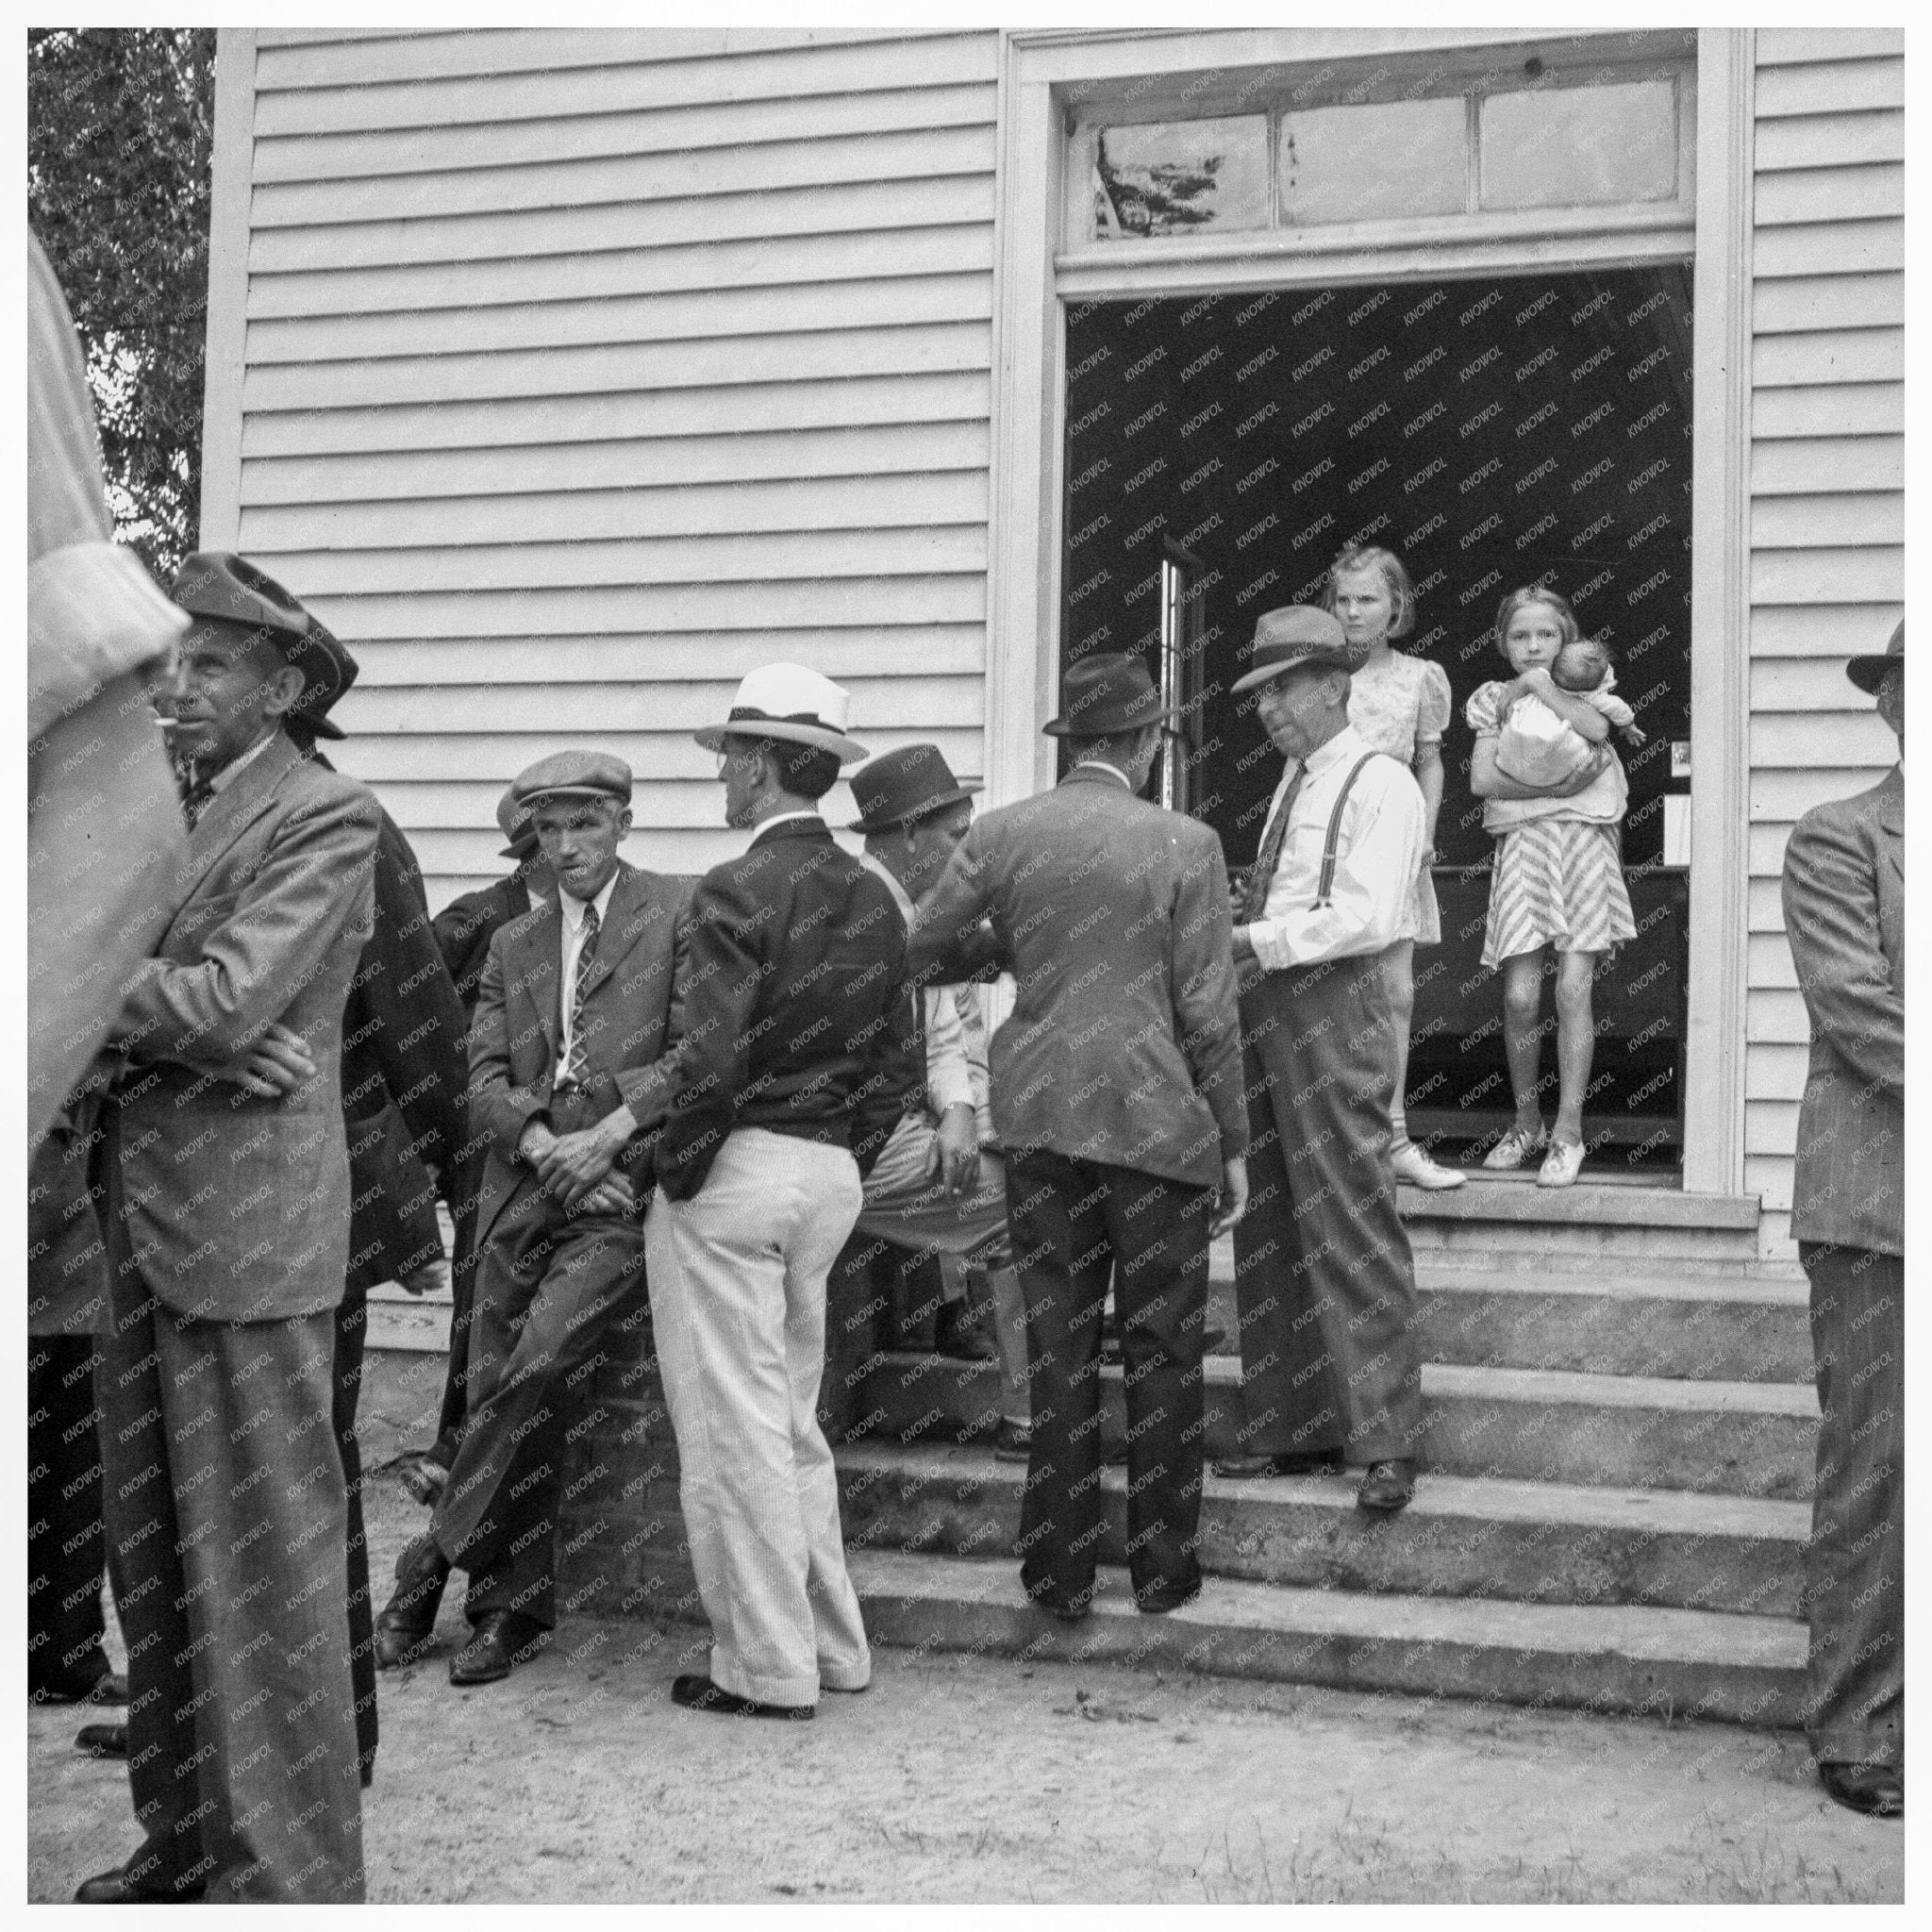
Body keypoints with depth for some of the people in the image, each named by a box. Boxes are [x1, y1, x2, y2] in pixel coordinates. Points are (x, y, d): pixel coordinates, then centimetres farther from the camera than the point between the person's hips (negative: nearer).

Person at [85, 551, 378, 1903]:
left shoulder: (328, 817, -6)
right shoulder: (172, 812, 17)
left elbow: (223, 1002, -17)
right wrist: (201, 1039, -13)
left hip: (248, 1230, -8)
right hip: (147, 1228, 8)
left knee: (263, 1559, -3)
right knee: (157, 1557, 13)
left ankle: (287, 1873, 6)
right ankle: (181, 1841, 24)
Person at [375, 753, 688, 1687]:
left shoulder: (679, 916, 4)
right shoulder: (513, 945, 18)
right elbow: (483, 1078, 9)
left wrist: (610, 1132, -14)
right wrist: (544, 1147, -9)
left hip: (626, 1189, -5)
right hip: (525, 1191, 5)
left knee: (539, 1366, -20)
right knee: (496, 1393, 2)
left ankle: (431, 1567, -8)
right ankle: (511, 1609, 13)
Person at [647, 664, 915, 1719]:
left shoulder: (737, 891, -14)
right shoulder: (873, 898, 9)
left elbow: (710, 1059, -21)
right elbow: (898, 1065, 12)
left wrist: (675, 1171, -9)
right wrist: (845, 1162, 17)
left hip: (737, 1169, -8)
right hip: (832, 1177, 8)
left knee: (735, 1430, 2)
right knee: (793, 1420, 18)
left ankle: (767, 1667, 9)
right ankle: (831, 1643, 24)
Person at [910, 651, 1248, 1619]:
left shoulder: (1000, 833, 0)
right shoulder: (1185, 845, -7)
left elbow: (921, 946, 7)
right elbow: (1208, 1012, -6)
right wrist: (1231, 1144, 2)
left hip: (1040, 1115, 3)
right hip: (1157, 1121, -3)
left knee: (1058, 1348, 10)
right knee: (1162, 1353, 8)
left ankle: (1059, 1573, 16)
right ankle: (1162, 1569, 16)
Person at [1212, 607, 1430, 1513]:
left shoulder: (1380, 785, -6)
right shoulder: (1291, 783, 18)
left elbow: (1365, 917, -17)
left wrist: (1253, 939, -19)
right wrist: (1234, 934, -2)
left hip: (1334, 1006, -8)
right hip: (1266, 1005, 8)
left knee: (1349, 1225, -7)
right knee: (1268, 1227, 10)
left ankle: (1387, 1442, -1)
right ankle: (1291, 1427, 19)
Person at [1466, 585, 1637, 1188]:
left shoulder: (1582, 687, 12)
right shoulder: (1494, 698, 12)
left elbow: (1596, 728, -13)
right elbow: (1482, 779, -3)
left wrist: (1540, 685, -7)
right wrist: (1559, 784, -11)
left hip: (1584, 842, -1)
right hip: (1522, 845, 1)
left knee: (1573, 990, -8)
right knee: (1520, 996, -5)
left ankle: (1568, 1130, -1)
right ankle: (1526, 1122, 14)